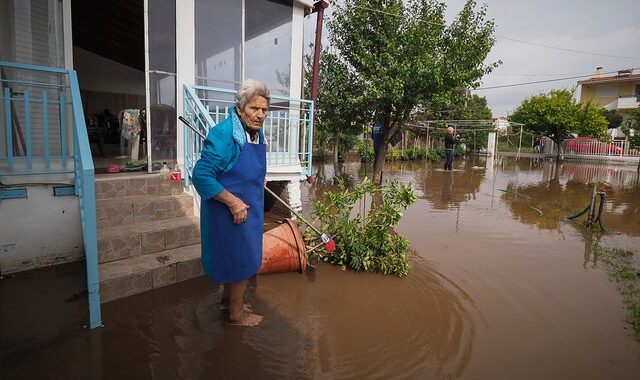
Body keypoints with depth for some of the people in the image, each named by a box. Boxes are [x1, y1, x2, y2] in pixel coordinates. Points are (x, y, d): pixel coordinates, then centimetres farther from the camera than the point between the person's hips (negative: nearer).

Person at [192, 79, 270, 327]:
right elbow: (201, 175, -26)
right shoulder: (224, 135, -25)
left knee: (234, 257, 22)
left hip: (247, 208, 9)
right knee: (241, 261, 4)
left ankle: (227, 300, 44)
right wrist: (233, 202, -26)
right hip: (230, 211, -9)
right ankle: (237, 314, 25)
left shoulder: (256, 132, 3)